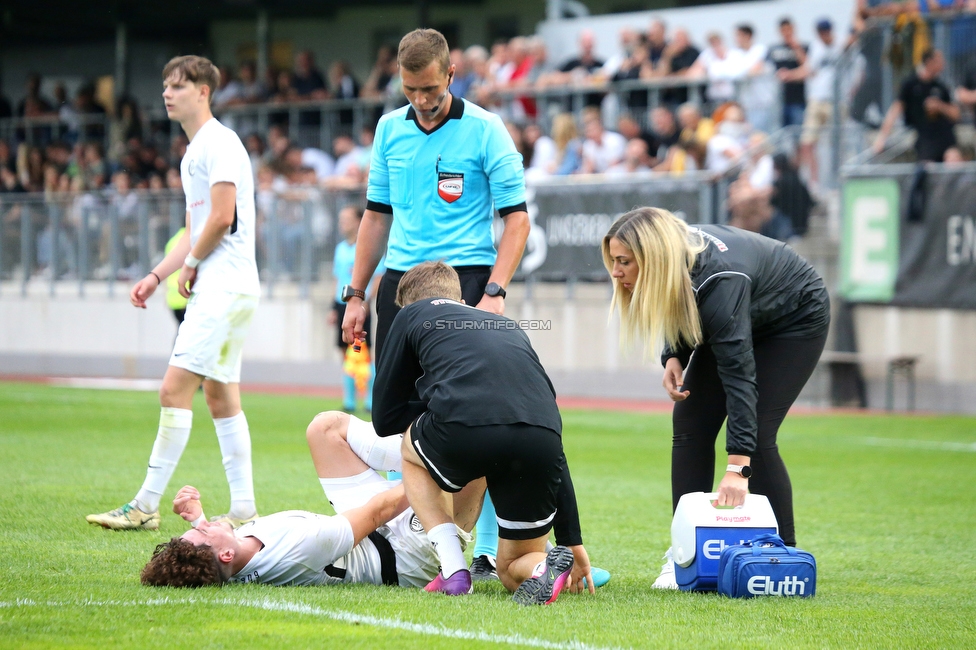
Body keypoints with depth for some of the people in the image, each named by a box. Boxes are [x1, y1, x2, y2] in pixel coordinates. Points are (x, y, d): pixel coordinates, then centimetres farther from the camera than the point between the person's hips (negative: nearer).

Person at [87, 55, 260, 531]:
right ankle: (243, 512, 9)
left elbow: (222, 217, -17)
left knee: (175, 389, -13)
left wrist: (191, 264, -5)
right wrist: (157, 275, 17)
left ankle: (146, 505, -13)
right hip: (219, 289, 11)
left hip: (224, 286, -11)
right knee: (220, 397, 9)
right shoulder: (193, 153, 21)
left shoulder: (219, 143, -10)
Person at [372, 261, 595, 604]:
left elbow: (384, 418, 29)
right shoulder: (511, 329, 38)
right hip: (537, 441, 4)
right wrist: (572, 541, 37)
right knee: (513, 569, 26)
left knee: (411, 448, 35)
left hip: (462, 430, -4)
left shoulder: (413, 314, 28)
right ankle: (547, 566, -9)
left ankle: (453, 571, 17)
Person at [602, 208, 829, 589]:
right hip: (743, 319, 7)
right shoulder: (673, 258, -20)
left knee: (756, 433, -18)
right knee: (690, 422, -6)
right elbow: (681, 316, 4)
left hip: (797, 317, -7)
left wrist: (737, 469, -51)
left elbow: (739, 374, -46)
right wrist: (674, 357, -17)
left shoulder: (718, 283, -42)